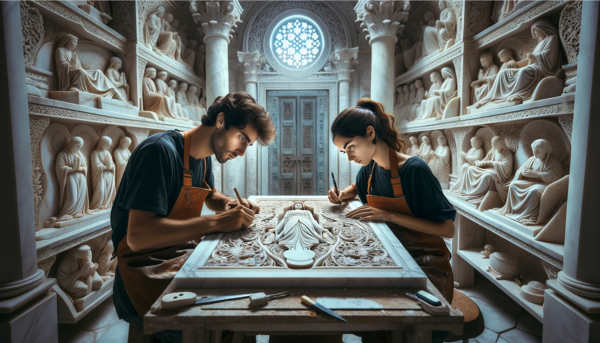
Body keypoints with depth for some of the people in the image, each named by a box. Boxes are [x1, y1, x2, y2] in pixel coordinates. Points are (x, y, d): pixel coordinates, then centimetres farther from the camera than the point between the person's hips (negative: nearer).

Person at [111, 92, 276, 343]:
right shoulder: (161, 150, -20)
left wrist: (231, 205, 1)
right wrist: (216, 223, -28)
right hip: (145, 275, -8)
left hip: (183, 256, 8)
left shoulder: (203, 158, 5)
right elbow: (138, 236, -27)